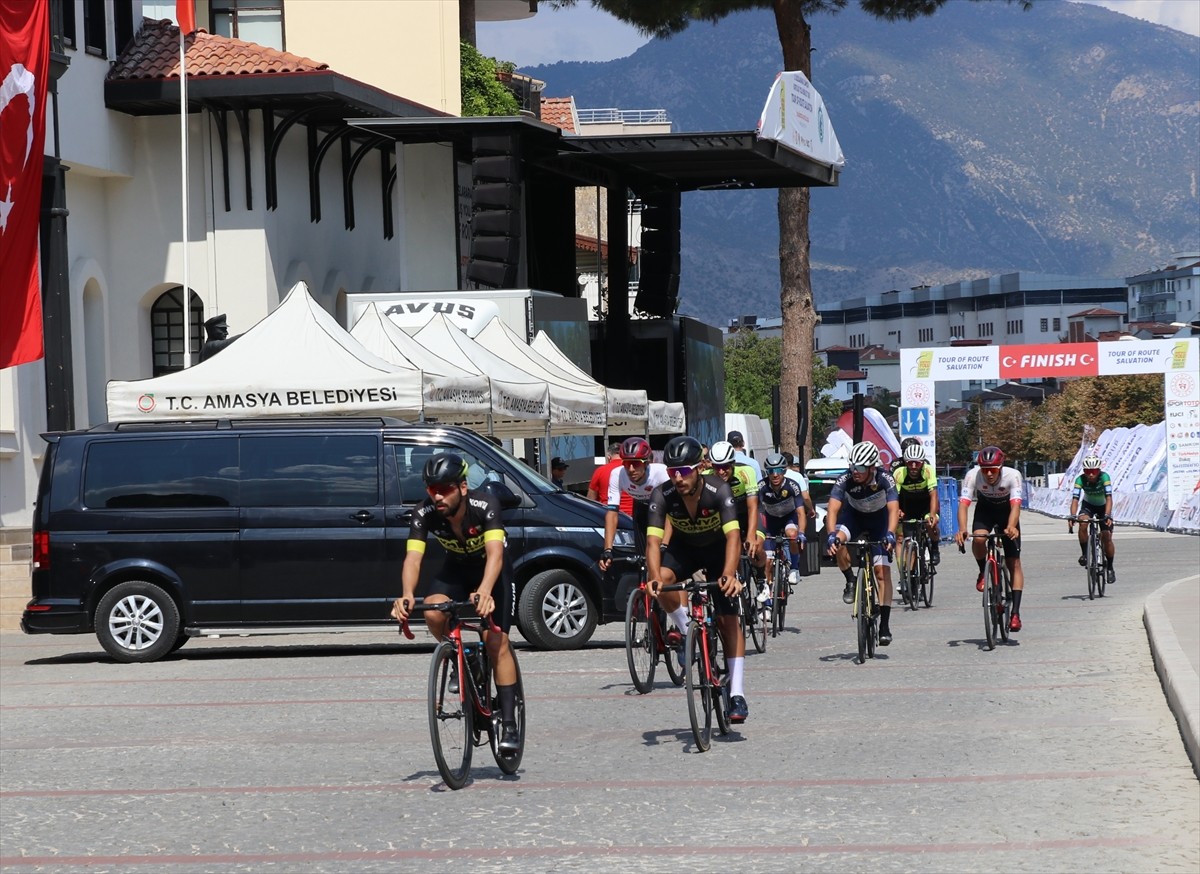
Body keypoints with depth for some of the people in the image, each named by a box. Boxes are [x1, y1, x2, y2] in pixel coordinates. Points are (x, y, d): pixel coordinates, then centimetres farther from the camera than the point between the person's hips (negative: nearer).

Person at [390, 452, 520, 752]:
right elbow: (413, 558, -35)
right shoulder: (425, 513, -26)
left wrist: (484, 591, -64)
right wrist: (407, 596, -55)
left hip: (492, 572, -3)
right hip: (455, 570, 3)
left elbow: (494, 553, -46)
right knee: (433, 613, -28)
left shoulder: (485, 505, -34)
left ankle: (509, 724, -9)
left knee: (497, 641, -15)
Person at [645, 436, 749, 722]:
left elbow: (733, 536, -41)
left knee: (728, 619, -11)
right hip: (683, 548, 1)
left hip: (717, 550, -1)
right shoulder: (663, 495, -27)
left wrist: (728, 575, -57)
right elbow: (653, 540, -34)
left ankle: (737, 694, -8)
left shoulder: (718, 490, -31)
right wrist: (655, 577, -52)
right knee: (660, 579, -32)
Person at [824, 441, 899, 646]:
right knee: (837, 540, -32)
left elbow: (893, 508, -39)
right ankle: (850, 581, -5)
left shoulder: (885, 479, -30)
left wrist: (890, 534, -56)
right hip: (854, 516, 1)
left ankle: (885, 625, -7)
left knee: (882, 571, -11)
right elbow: (833, 509, -36)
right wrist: (832, 534, -53)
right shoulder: (845, 480, -29)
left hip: (879, 520, -1)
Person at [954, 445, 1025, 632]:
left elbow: (1015, 505, -41)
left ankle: (1015, 613, -10)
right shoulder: (973, 475, -29)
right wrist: (962, 529, -52)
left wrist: (1011, 527, -61)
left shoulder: (1012, 475, -32)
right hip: (984, 510, 1)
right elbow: (963, 504, -35)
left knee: (1014, 563, -10)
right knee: (978, 539, -32)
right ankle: (984, 573, -2)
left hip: (1006, 513, -1)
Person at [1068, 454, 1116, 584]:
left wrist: (1107, 515, -52)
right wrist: (1072, 516, -50)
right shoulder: (1080, 480, -27)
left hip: (1103, 507, -1)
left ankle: (1110, 568, 7)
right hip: (1088, 505, 1)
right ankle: (1084, 553, -13)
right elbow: (1075, 499, -34)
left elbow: (1109, 498, -38)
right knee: (1082, 523, -31)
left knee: (1106, 537, -11)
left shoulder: (1104, 477, -31)